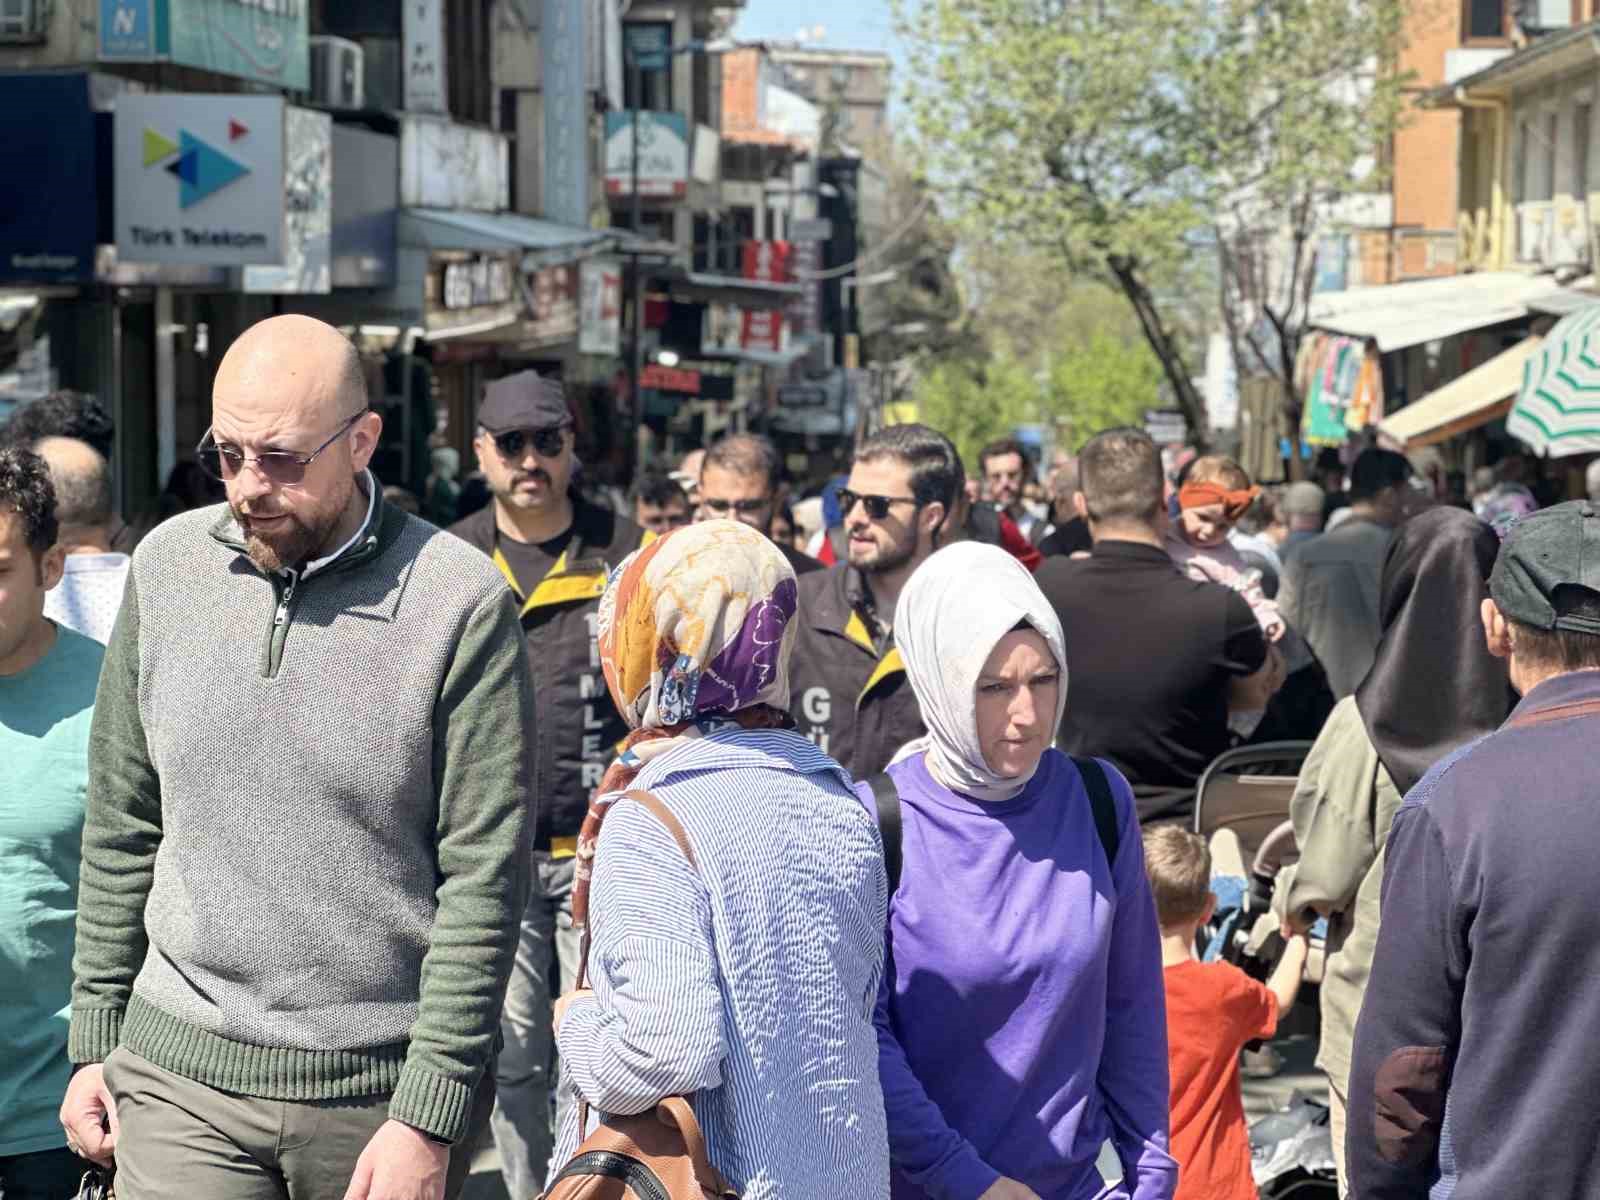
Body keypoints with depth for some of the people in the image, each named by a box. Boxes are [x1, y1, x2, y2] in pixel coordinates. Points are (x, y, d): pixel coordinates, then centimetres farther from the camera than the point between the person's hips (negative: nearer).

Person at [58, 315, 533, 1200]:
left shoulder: (460, 602, -10)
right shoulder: (167, 567, 2)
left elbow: (484, 879, -10)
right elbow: (121, 827, 10)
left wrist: (430, 1117, -12)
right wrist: (94, 1043, 10)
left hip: (385, 1084, -2)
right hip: (182, 1070, 3)